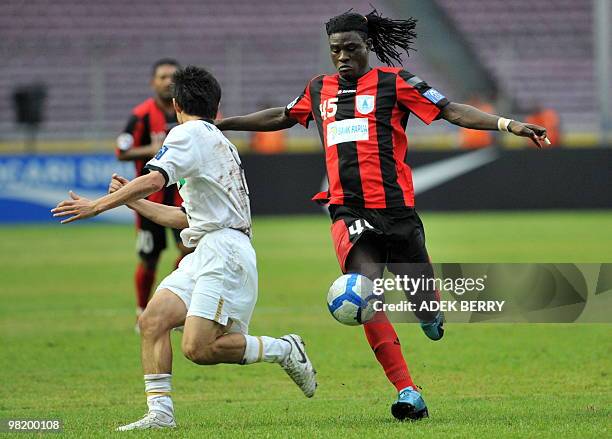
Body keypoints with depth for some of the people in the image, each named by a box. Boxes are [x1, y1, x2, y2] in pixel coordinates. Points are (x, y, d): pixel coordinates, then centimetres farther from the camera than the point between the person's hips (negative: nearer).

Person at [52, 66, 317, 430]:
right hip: (203, 256, 10)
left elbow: (154, 180, -21)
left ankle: (284, 350, -1)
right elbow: (186, 218, 29)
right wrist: (133, 201, 31)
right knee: (153, 319, -5)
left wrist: (98, 206, -17)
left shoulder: (190, 134, -4)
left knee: (198, 348, -19)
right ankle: (160, 412, -10)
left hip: (224, 252, -10)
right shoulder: (220, 143, 26)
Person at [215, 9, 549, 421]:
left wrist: (508, 124, -17)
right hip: (349, 213, 2)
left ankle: (431, 316, 46)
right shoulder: (319, 90, 15)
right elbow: (281, 117, 33)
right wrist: (222, 124, 36)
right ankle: (409, 394, -18)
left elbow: (451, 110, -5)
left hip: (395, 207, -2)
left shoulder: (393, 82, 2)